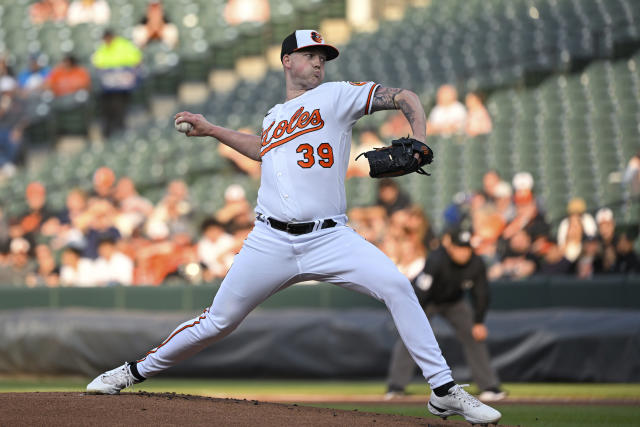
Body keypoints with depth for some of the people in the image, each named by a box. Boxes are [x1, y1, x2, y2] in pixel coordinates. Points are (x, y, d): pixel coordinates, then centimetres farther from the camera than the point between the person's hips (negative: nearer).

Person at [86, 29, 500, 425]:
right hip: (271, 241, 3)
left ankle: (444, 391, -18)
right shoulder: (273, 117, 20)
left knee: (397, 286, -23)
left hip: (329, 239, -3)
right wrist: (212, 130, 39)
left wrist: (418, 143, -18)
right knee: (217, 322, 4)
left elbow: (405, 98, 0)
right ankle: (137, 371, 23)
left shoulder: (336, 95, 7)